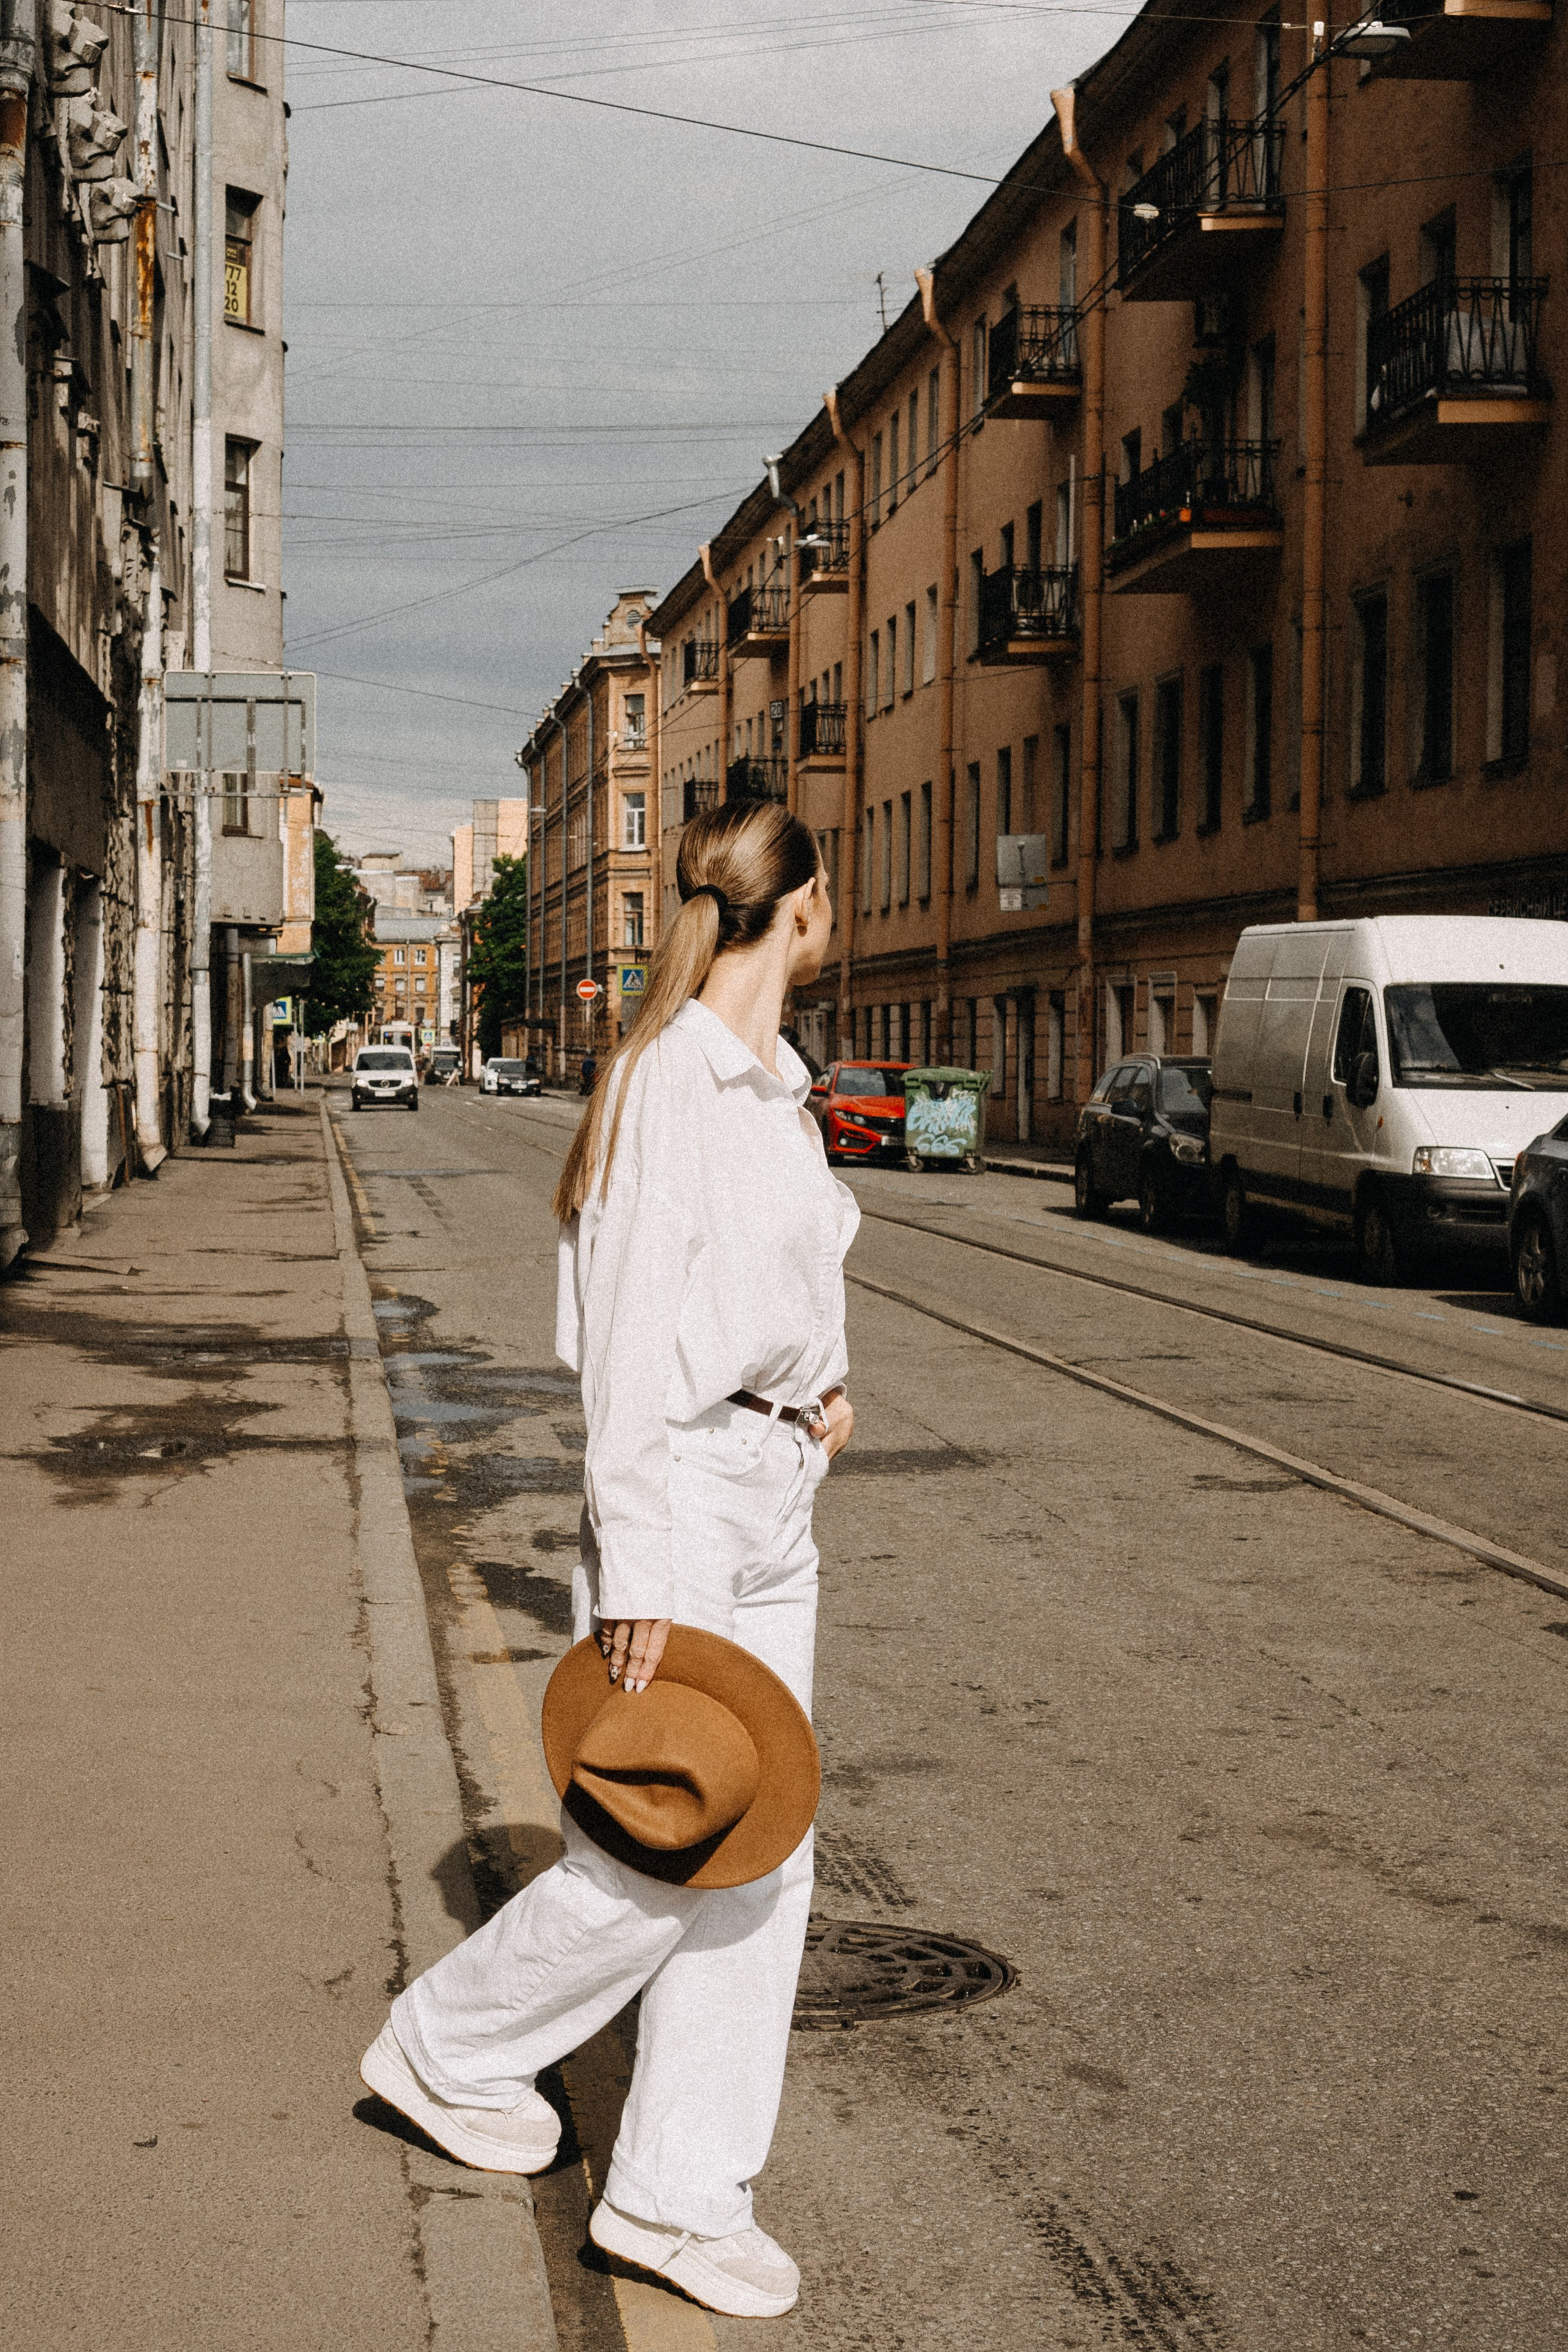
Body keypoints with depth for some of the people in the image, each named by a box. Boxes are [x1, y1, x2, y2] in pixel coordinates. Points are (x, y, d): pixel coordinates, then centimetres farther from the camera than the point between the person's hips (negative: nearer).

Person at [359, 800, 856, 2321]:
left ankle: (677, 2195, 19)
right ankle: (444, 2047, 25)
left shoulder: (774, 1082, 12)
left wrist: (814, 1386, 5)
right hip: (684, 1495, -9)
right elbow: (630, 1341, -19)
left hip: (776, 1497, 9)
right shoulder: (666, 1078, -16)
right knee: (657, 1859, 0)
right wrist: (632, 1579, -21)